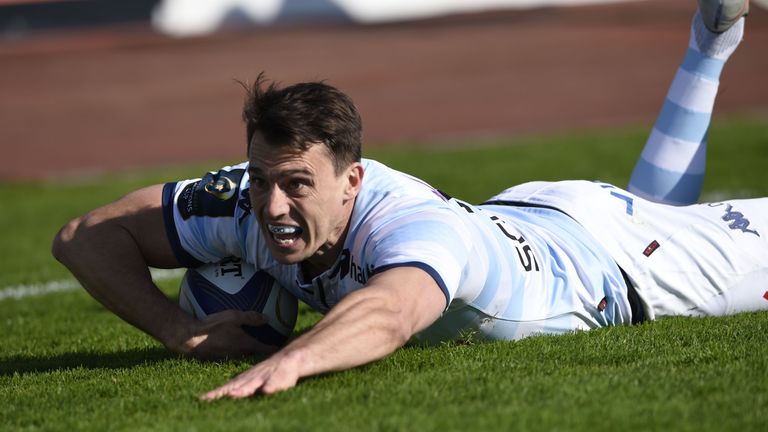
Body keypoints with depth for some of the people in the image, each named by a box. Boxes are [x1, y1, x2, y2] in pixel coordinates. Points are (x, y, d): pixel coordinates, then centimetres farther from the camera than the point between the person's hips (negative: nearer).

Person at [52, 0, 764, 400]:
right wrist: (180, 331, -38)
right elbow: (84, 235, -24)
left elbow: (389, 312, -73)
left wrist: (286, 362, -91)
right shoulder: (246, 202, -32)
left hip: (599, 244, -5)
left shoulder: (416, 225, -50)